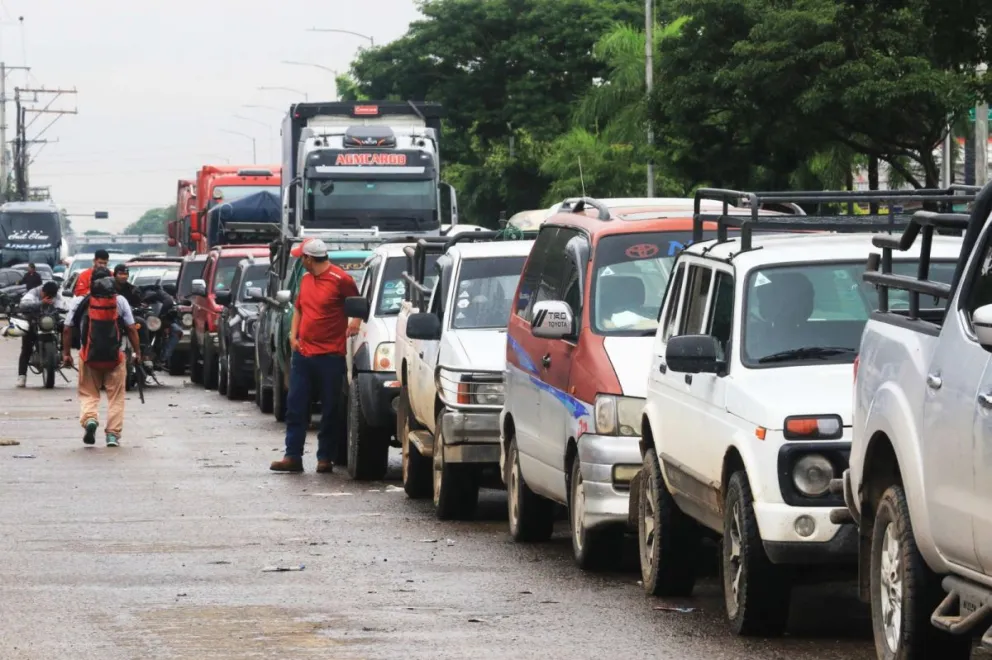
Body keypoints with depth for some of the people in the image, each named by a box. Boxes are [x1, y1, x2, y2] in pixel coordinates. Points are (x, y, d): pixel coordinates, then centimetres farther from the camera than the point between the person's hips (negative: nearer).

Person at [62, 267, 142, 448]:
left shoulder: (79, 302, 1)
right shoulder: (120, 301, 2)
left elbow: (67, 330, 1)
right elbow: (131, 329, 0)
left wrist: (66, 353, 9)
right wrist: (137, 352, 7)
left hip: (89, 356, 0)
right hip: (115, 356, 0)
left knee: (88, 394, 8)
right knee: (115, 396, 8)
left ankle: (89, 418, -20)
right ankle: (113, 434, 3)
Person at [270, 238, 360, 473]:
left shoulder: (340, 280, -10)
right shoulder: (306, 279, 11)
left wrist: (350, 330, -7)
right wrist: (293, 335, 11)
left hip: (330, 355, -7)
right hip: (303, 354, 7)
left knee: (330, 410, 3)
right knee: (296, 407, 4)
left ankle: (325, 458, 9)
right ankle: (292, 457, 6)